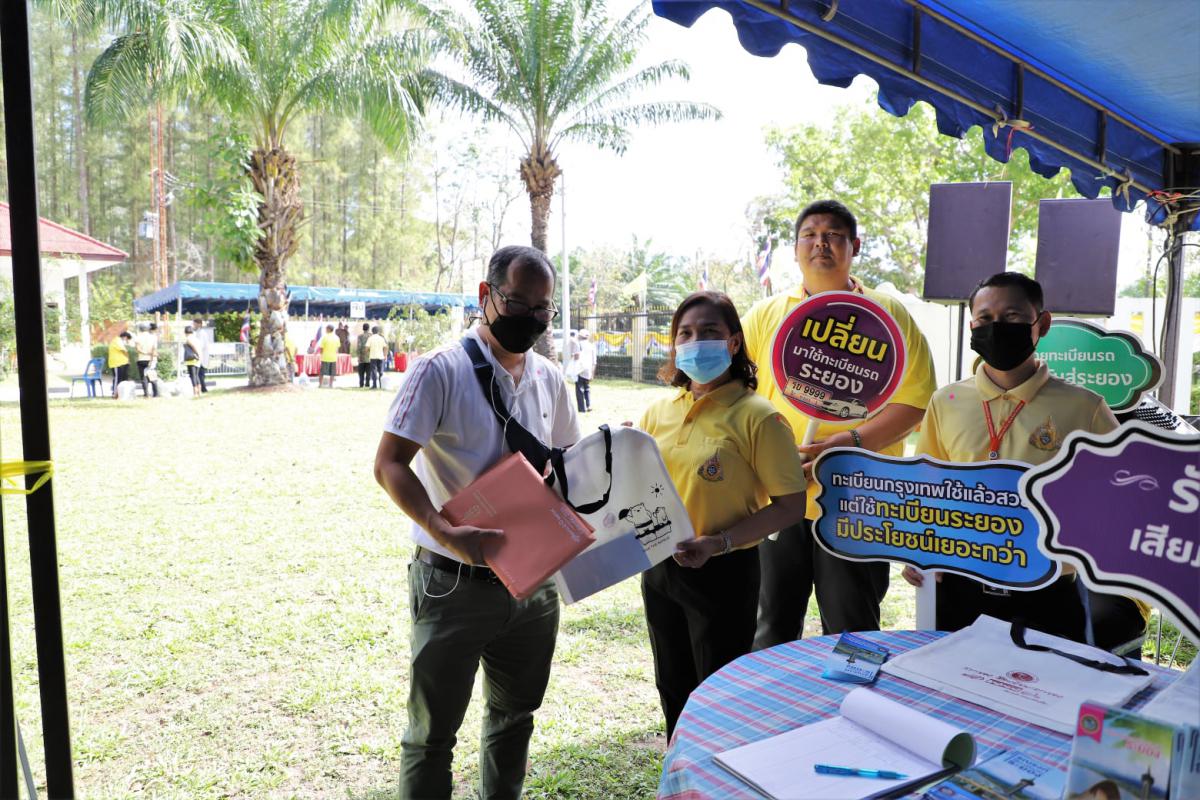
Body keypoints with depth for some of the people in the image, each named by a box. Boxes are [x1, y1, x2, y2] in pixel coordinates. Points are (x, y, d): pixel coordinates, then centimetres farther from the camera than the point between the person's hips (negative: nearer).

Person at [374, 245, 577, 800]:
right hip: (454, 583, -6)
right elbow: (389, 465, -17)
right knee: (433, 732, 8)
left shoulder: (549, 378, 6)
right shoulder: (440, 371, -13)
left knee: (514, 715, 23)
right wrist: (444, 532, -30)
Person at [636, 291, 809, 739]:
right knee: (673, 690, 22)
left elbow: (791, 505, -15)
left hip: (724, 573, -6)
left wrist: (720, 542, -24)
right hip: (659, 567, 6)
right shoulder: (659, 412, 3)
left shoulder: (756, 416, -15)